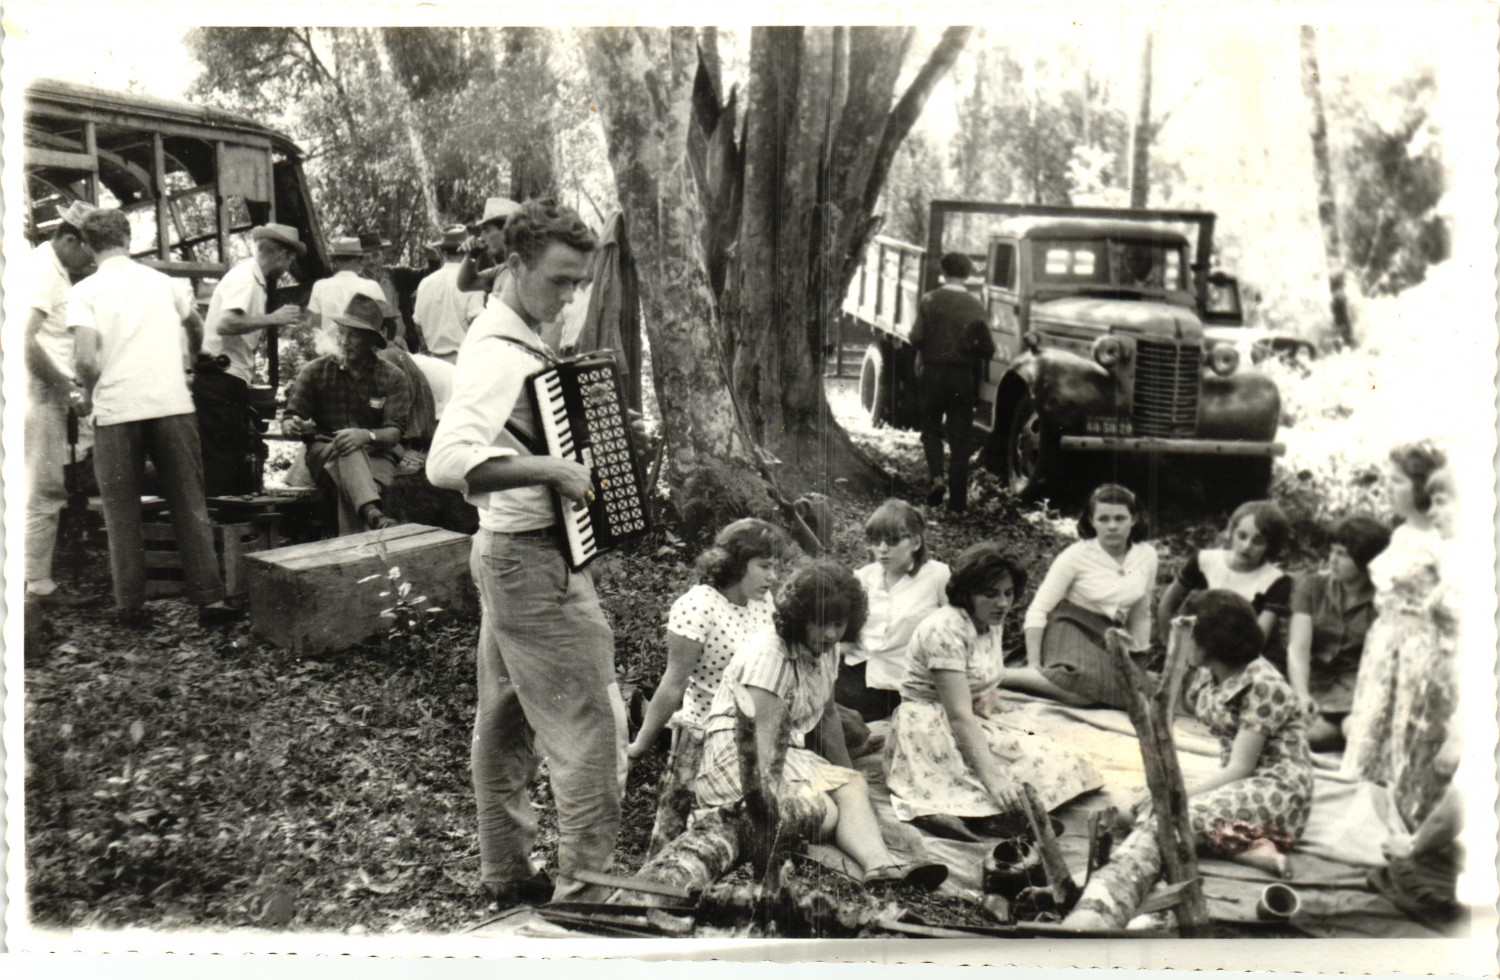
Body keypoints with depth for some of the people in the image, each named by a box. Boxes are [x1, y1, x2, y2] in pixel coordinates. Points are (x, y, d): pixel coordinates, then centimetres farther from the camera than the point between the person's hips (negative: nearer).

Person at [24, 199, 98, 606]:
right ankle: (38, 585, 0)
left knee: (46, 491, 13)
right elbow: (24, 337, -24)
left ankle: (37, 580, 20)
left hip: (48, 394, 10)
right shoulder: (43, 271, -12)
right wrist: (66, 387, -19)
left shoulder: (54, 269, 19)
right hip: (38, 393, -10)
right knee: (44, 491, -6)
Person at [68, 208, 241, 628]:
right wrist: (194, 357, 49)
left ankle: (131, 606, 10)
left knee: (122, 512, 9)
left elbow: (85, 360, -12)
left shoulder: (85, 291, -1)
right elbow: (196, 327, 29)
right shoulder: (163, 282, 11)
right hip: (172, 404, 2)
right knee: (189, 505, 7)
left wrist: (89, 391, 8)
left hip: (116, 411, -2)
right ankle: (209, 598, 2)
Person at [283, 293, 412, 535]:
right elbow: (290, 420, 7)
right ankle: (373, 515, -62)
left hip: (376, 455, 0)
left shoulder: (393, 377, 4)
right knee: (348, 451, -38)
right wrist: (293, 426, -19)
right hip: (324, 451, 0)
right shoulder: (315, 371, 8)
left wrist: (367, 435, -29)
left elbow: (395, 432, -7)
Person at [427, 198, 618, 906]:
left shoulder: (514, 339, 11)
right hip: (535, 560, -11)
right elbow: (447, 462, -36)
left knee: (506, 720, 17)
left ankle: (506, 873, 31)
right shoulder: (499, 356, -21)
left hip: (507, 554, 11)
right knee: (587, 722, -1)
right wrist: (554, 470, -34)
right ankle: (588, 886, 10)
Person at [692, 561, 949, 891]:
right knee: (823, 813, -25)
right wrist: (775, 805, -33)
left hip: (788, 751, 8)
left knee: (853, 787, -17)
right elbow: (763, 734, -25)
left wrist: (847, 775, 23)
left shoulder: (828, 650, 7)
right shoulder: (769, 653, -19)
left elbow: (827, 715, 20)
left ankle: (879, 864, -36)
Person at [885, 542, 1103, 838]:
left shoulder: (991, 625, 8)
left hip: (979, 727, 10)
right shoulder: (945, 630, -20)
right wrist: (992, 778, -33)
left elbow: (988, 691, 13)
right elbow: (959, 716, -26)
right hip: (933, 734, -10)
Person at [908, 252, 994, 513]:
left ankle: (936, 477, -8)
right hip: (964, 377, 0)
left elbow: (916, 338, -10)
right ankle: (957, 502, 6)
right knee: (960, 439, 5)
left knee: (931, 429, 17)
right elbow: (987, 347, -5)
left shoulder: (929, 301, -4)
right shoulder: (975, 306, -2)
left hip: (932, 374, 0)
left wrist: (927, 353, 10)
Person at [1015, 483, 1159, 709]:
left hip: (1109, 637, 6)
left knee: (1133, 693, -21)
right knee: (1086, 684, -36)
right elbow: (1038, 610, -12)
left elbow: (1141, 615, 15)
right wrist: (1033, 665, -16)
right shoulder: (1076, 555, -12)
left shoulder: (1147, 555, 2)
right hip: (1070, 629, -6)